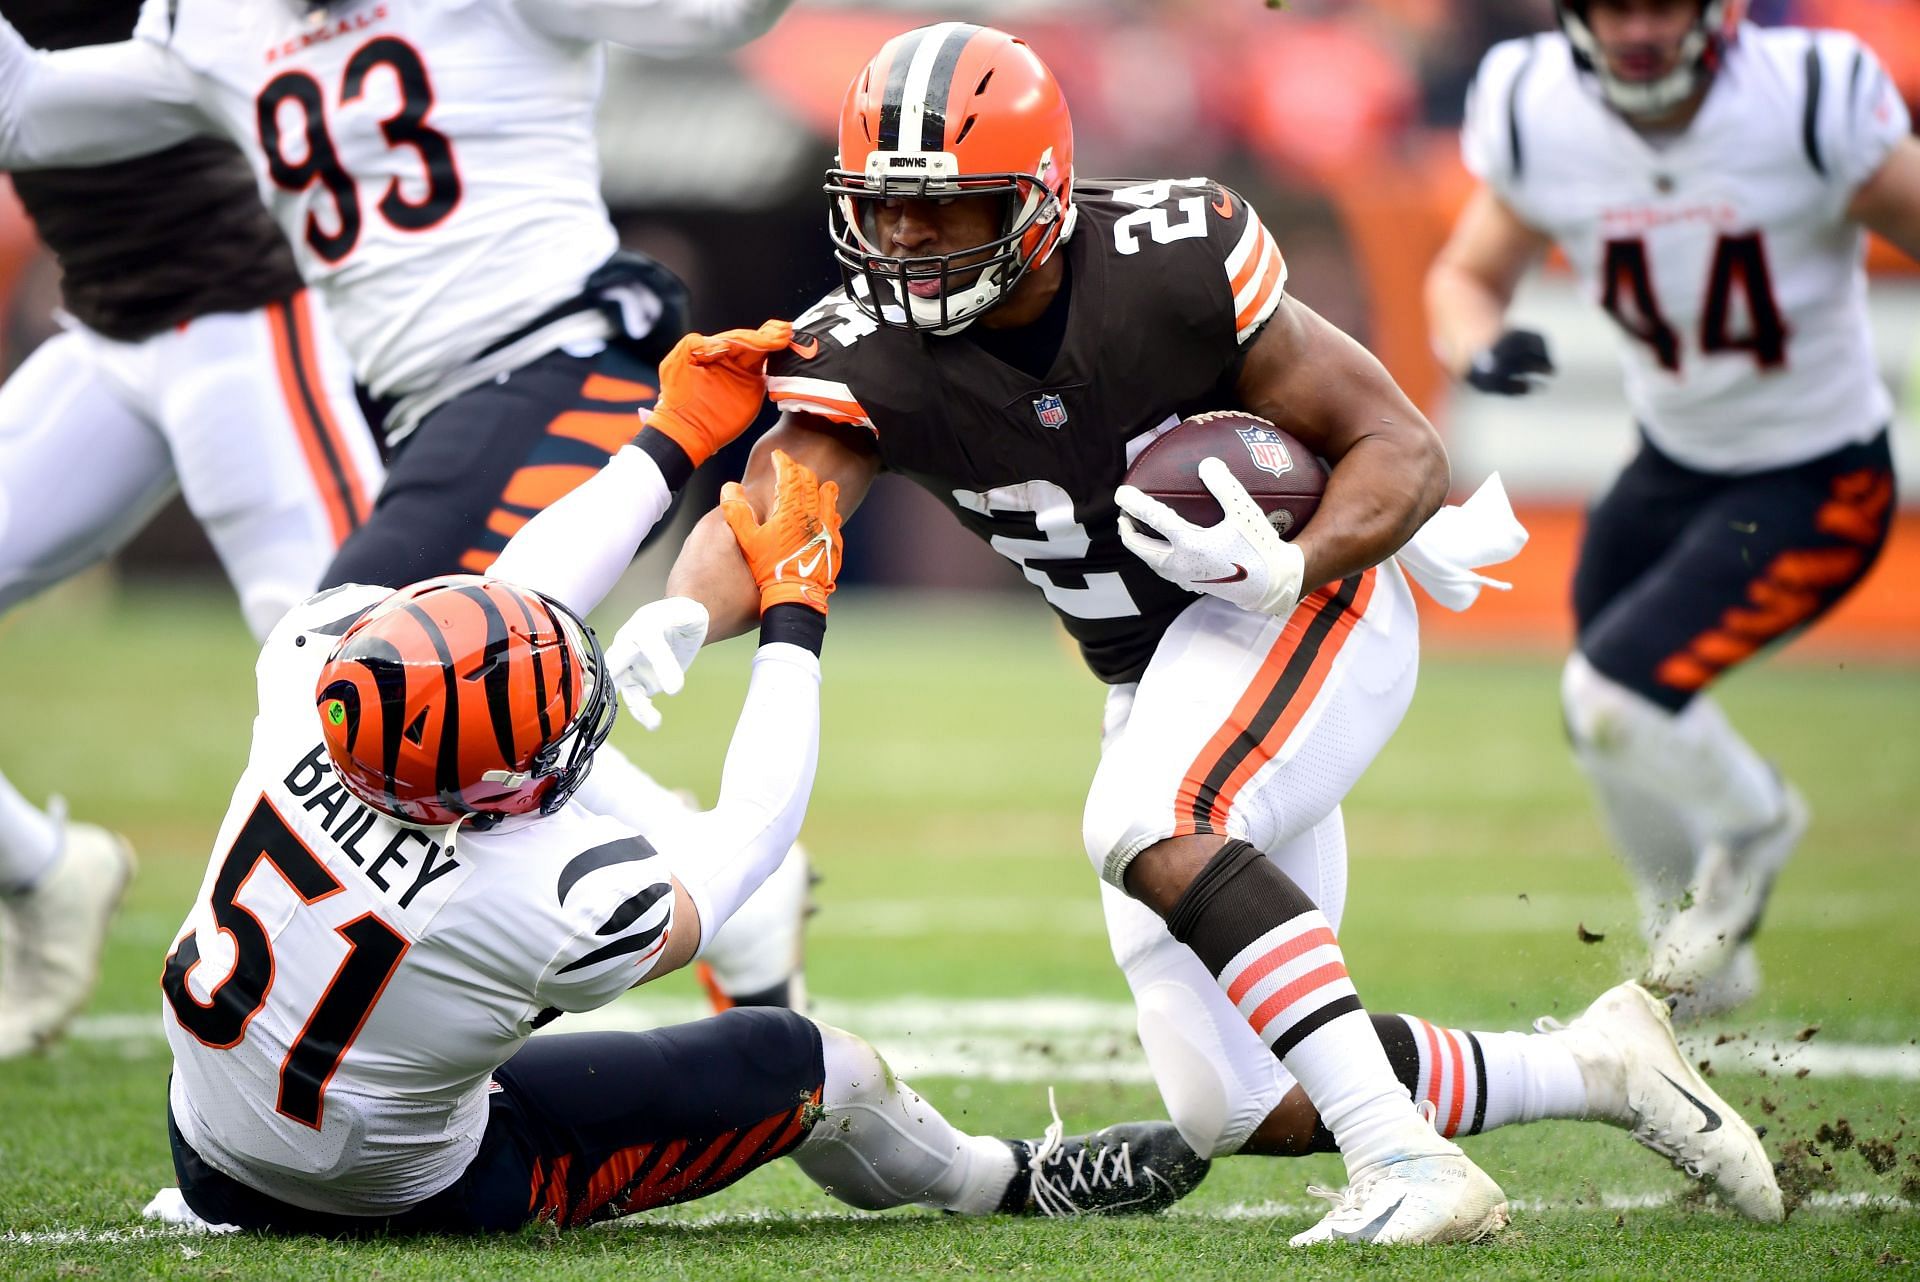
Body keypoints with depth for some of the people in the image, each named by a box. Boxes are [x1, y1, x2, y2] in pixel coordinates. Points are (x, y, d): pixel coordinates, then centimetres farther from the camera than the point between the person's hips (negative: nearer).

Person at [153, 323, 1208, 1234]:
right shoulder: (564, 902, -36)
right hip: (393, 1204, -5)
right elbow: (747, 831, -13)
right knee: (819, 1069, 9)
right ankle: (1007, 1186, 38)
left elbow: (507, 598, -7)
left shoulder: (314, 666, -26)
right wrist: (794, 614, -2)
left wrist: (674, 440, 2)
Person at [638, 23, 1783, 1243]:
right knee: (1244, 1111, -1)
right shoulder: (868, 354, -13)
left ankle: (1413, 1171, -36)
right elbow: (758, 525, -28)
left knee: (1148, 829, -36)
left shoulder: (1173, 262, -22)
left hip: (1309, 604, -6)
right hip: (1158, 683, 6)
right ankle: (1594, 1065, 15)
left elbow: (1401, 448, -15)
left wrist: (1288, 571, -35)